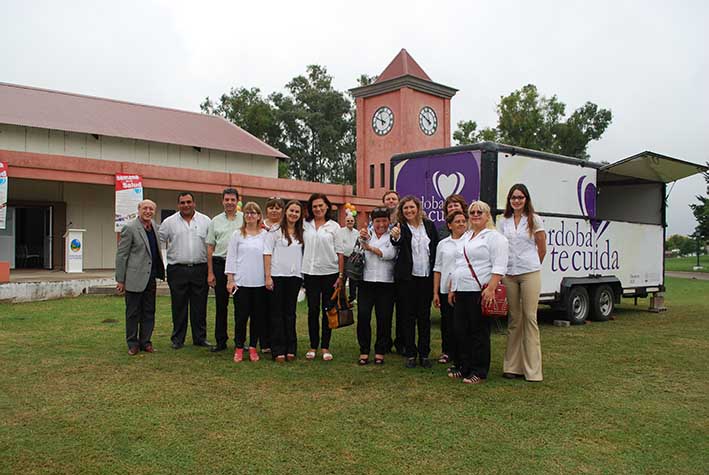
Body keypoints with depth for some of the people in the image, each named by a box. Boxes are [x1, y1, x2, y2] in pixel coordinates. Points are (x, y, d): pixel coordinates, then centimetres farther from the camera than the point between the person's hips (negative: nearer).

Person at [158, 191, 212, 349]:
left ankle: (200, 338, 15)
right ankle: (177, 339, 15)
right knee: (179, 306, 5)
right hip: (177, 270, 0)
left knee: (199, 306, 5)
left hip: (199, 269, 1)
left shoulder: (205, 221, 6)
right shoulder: (169, 222, 4)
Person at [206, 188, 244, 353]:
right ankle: (221, 341, 15)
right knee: (221, 304, 6)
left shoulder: (245, 219, 3)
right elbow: (210, 247, 10)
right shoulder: (215, 221, 10)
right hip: (220, 264, 2)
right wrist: (210, 272, 5)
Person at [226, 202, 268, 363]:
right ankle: (239, 348, 12)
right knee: (241, 316, 0)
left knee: (257, 316, 5)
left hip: (259, 282, 1)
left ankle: (253, 347, 16)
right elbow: (231, 257, 4)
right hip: (241, 282, -1)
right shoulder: (237, 235, 5)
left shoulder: (265, 235, 6)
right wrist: (230, 279, -2)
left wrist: (269, 278, 0)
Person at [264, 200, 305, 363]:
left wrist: (304, 275, 6)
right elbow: (267, 253, -4)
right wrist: (268, 276, -10)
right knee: (277, 313, 1)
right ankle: (278, 350, 5)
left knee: (290, 313, 8)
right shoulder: (275, 231, -1)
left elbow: (304, 255, 14)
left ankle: (290, 349, 13)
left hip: (295, 276, 3)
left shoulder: (302, 233, 11)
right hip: (277, 276, -3)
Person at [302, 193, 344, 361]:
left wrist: (341, 275, -4)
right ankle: (313, 346, 15)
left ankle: (325, 347, 14)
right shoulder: (305, 225, 6)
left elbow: (339, 252, 1)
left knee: (327, 311, 5)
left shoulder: (334, 226, 2)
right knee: (313, 310, 5)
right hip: (310, 273, 1)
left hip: (330, 272, -1)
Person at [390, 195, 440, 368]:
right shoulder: (400, 227, -4)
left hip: (426, 277, 2)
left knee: (425, 316, 8)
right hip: (407, 278, -2)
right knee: (408, 316, 5)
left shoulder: (429, 225, 5)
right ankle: (410, 354, 14)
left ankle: (424, 354, 18)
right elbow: (398, 244, -26)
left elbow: (436, 249, 9)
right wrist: (395, 237, -50)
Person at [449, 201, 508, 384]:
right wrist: (452, 289, 20)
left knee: (479, 333, -1)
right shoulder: (466, 238, 21)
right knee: (461, 331, 10)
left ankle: (479, 372, 7)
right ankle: (464, 368, 21)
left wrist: (490, 288, -24)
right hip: (461, 293, 8)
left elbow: (499, 266, -14)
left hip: (480, 292, -8)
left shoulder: (494, 237, -4)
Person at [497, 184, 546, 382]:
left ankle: (532, 368, 3)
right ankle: (513, 366, 13)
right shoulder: (503, 222, 10)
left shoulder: (534, 220, 2)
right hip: (509, 274, 3)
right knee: (514, 319, 7)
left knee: (530, 317, -3)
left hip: (530, 273, -3)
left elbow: (542, 249, 7)